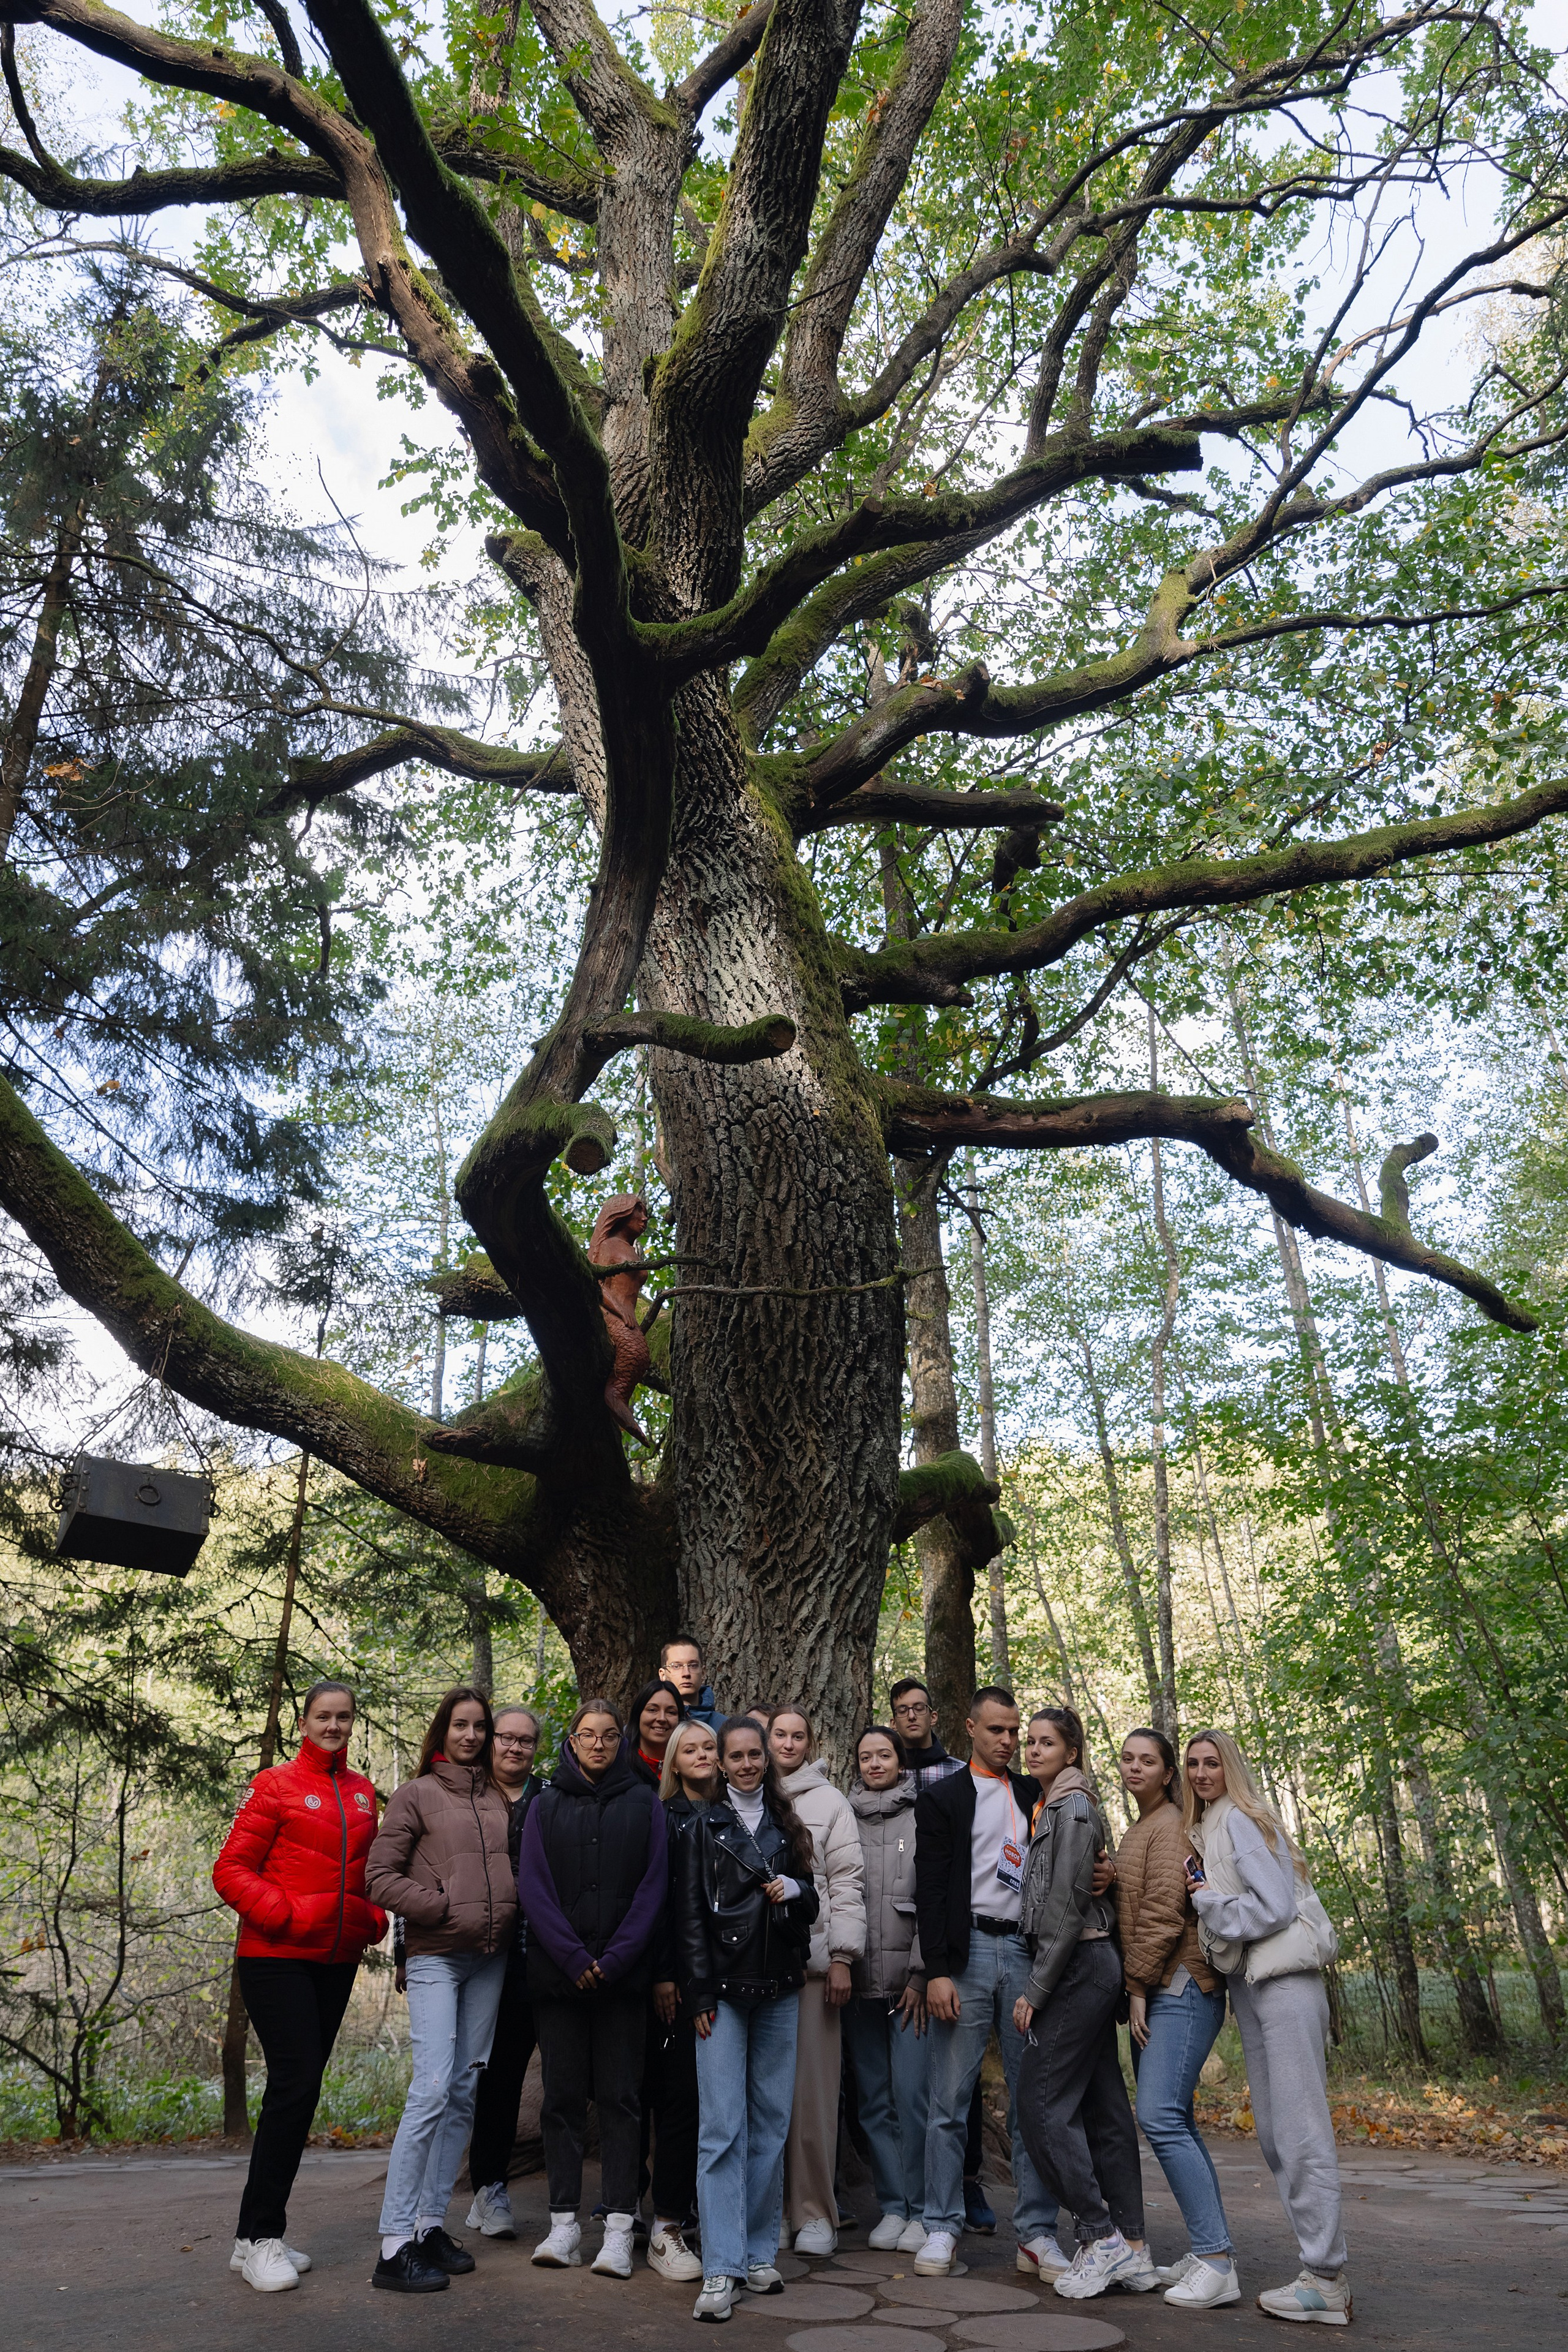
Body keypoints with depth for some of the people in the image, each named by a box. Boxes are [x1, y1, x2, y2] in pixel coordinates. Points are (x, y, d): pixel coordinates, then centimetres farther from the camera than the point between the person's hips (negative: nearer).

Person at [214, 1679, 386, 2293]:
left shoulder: (362, 1792, 11)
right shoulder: (275, 1786, -5)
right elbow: (231, 1871, -7)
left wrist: (374, 1918, 2)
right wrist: (286, 1916, -17)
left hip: (337, 1960, 6)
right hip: (277, 1958, -6)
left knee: (301, 2086, 9)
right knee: (296, 2083, -10)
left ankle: (263, 2234, 21)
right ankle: (258, 2236, 3)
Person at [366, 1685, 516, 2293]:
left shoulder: (499, 1800, 11)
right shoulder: (416, 1794, -1)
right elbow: (380, 1876, -5)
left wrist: (508, 1915, 2)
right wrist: (444, 1909, -11)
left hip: (490, 1958, 5)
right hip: (436, 1957, -5)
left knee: (465, 2091, 8)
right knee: (431, 2090, -12)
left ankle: (432, 2223, 19)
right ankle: (395, 2244, -5)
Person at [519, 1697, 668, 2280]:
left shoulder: (644, 1804, 6)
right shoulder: (546, 1806, 7)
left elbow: (653, 1886, 0)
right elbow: (533, 1887, 0)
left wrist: (615, 1958, -10)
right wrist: (573, 1958, -10)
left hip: (623, 1974, -1)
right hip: (557, 1973, 1)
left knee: (620, 2096, 2)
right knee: (563, 2095, 5)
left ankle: (619, 2226, 8)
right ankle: (564, 2224, 15)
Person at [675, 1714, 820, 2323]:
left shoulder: (787, 1826, 11)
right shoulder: (704, 1826, 1)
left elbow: (812, 1903, 17)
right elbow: (689, 1915, -1)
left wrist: (795, 1889, -6)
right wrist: (699, 1993, -7)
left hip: (779, 1990, 4)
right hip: (724, 1990, -3)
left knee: (771, 2124, 8)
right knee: (722, 2128, -6)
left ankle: (759, 2253, 19)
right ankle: (720, 2271, -1)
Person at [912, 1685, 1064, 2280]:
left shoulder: (1035, 1796, 15)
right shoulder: (943, 1797, 3)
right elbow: (930, 1889, -2)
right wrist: (936, 1970, -9)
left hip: (1027, 1953, 3)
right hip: (967, 1952, -3)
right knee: (950, 2099, 1)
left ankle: (1036, 2234, 14)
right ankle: (942, 2229, 12)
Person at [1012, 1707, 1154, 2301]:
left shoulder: (1071, 1806, -12)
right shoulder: (1054, 1807, 16)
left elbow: (1066, 1906, -17)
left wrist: (1036, 1990, -15)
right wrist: (1040, 1983, 15)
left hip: (1078, 1966, -9)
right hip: (1093, 1967, 9)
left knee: (1041, 2101, -6)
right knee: (1103, 2107, 10)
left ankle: (1099, 2236, 0)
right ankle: (1132, 2251, 14)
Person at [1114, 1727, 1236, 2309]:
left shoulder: (1170, 1827, -9)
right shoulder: (1138, 1831, 20)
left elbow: (1164, 1911, -16)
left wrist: (1138, 1984, -14)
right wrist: (1136, 1989, 15)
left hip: (1179, 1987, -10)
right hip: (1153, 1992, 10)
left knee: (1161, 2117, -15)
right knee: (1174, 2121, 9)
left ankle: (1216, 2263, -11)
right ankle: (1209, 2253, 14)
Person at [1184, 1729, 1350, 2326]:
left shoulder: (1241, 1819, -8)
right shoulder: (1204, 1830, 18)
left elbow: (1275, 1907, -16)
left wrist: (1206, 1899, -6)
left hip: (1284, 1981, -9)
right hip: (1249, 1984, 9)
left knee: (1300, 2131, -8)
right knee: (1273, 2134, 9)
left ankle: (1325, 2282, -4)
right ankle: (1321, 2270, 15)